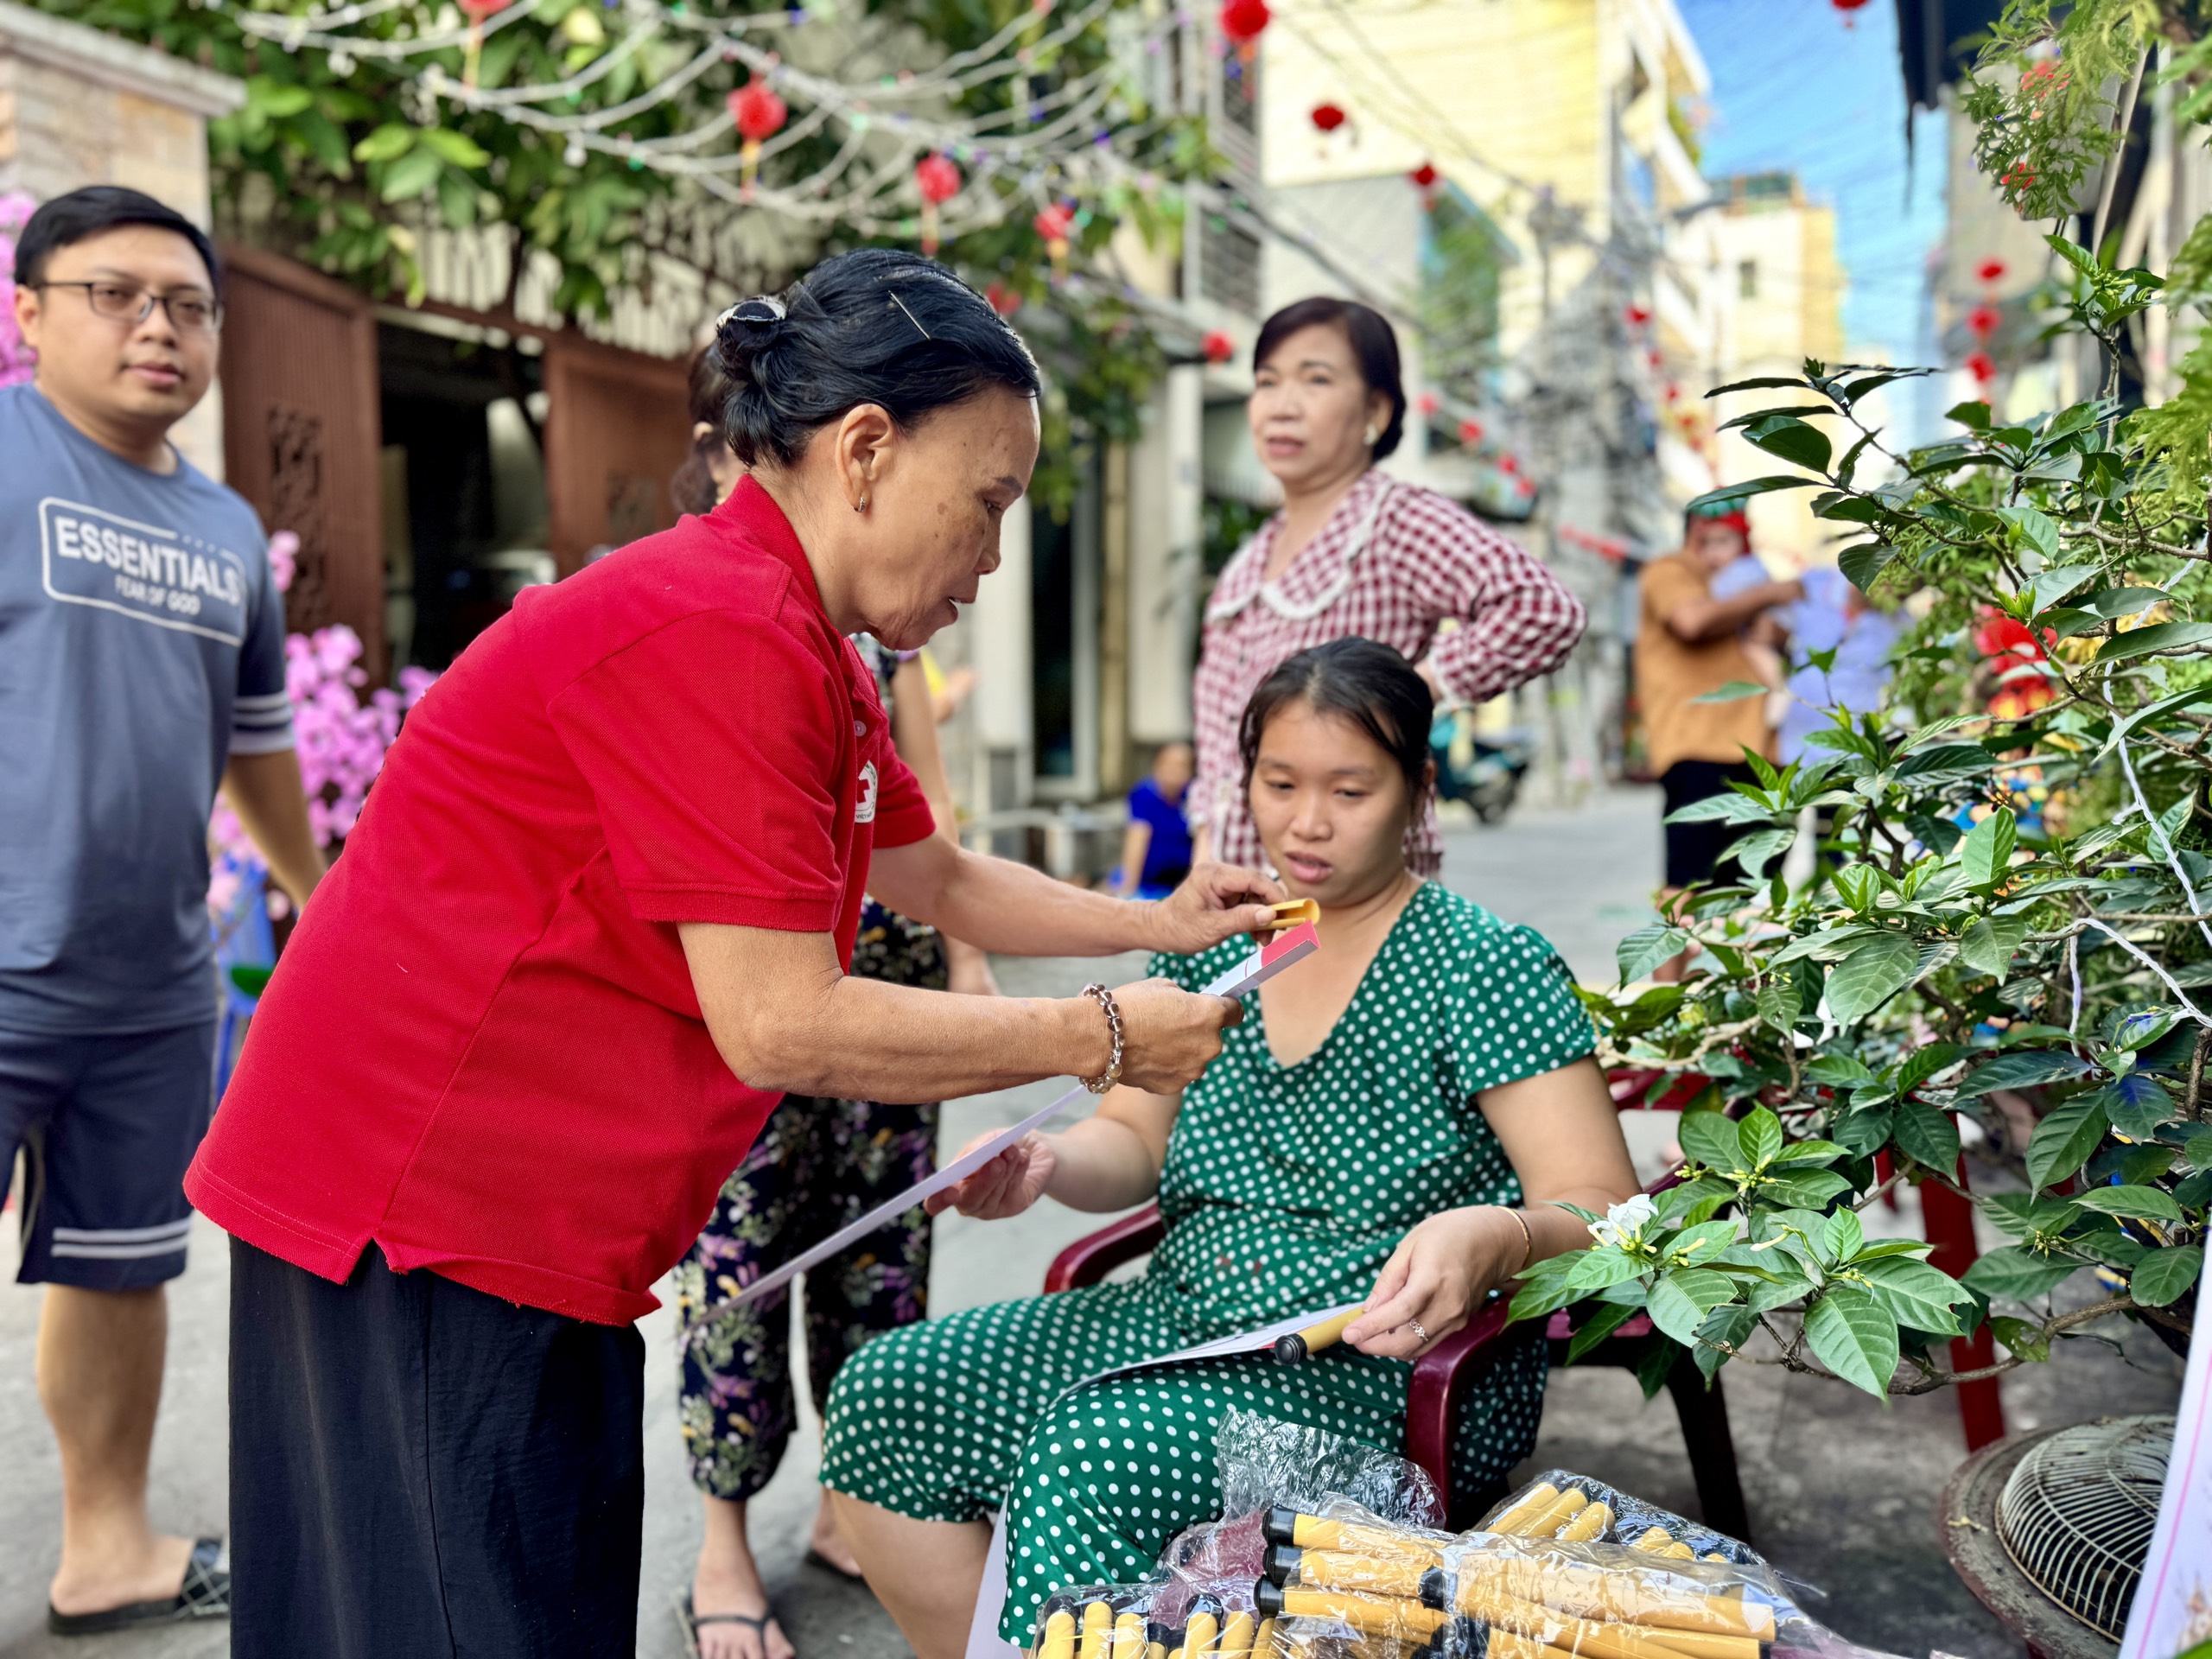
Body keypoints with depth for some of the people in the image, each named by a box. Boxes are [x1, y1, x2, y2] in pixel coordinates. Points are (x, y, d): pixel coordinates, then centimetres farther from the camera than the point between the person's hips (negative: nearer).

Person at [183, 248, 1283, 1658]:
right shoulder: (715, 631, -22)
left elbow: (943, 879, 23)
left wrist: (1158, 925, 13)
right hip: (427, 1212, -10)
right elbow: (783, 1025, -24)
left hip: (539, 1229, 10)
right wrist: (1101, 1038, -14)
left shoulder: (803, 648, 11)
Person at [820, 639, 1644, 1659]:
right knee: (885, 1393, -9)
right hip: (1191, 1323, 6)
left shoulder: (1486, 966, -7)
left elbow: (1606, 1214, -12)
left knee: (1094, 1448, -32)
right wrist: (1044, 1165, -10)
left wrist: (1493, 1237, -34)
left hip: (1397, 1360, -6)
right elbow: (1133, 1142, 13)